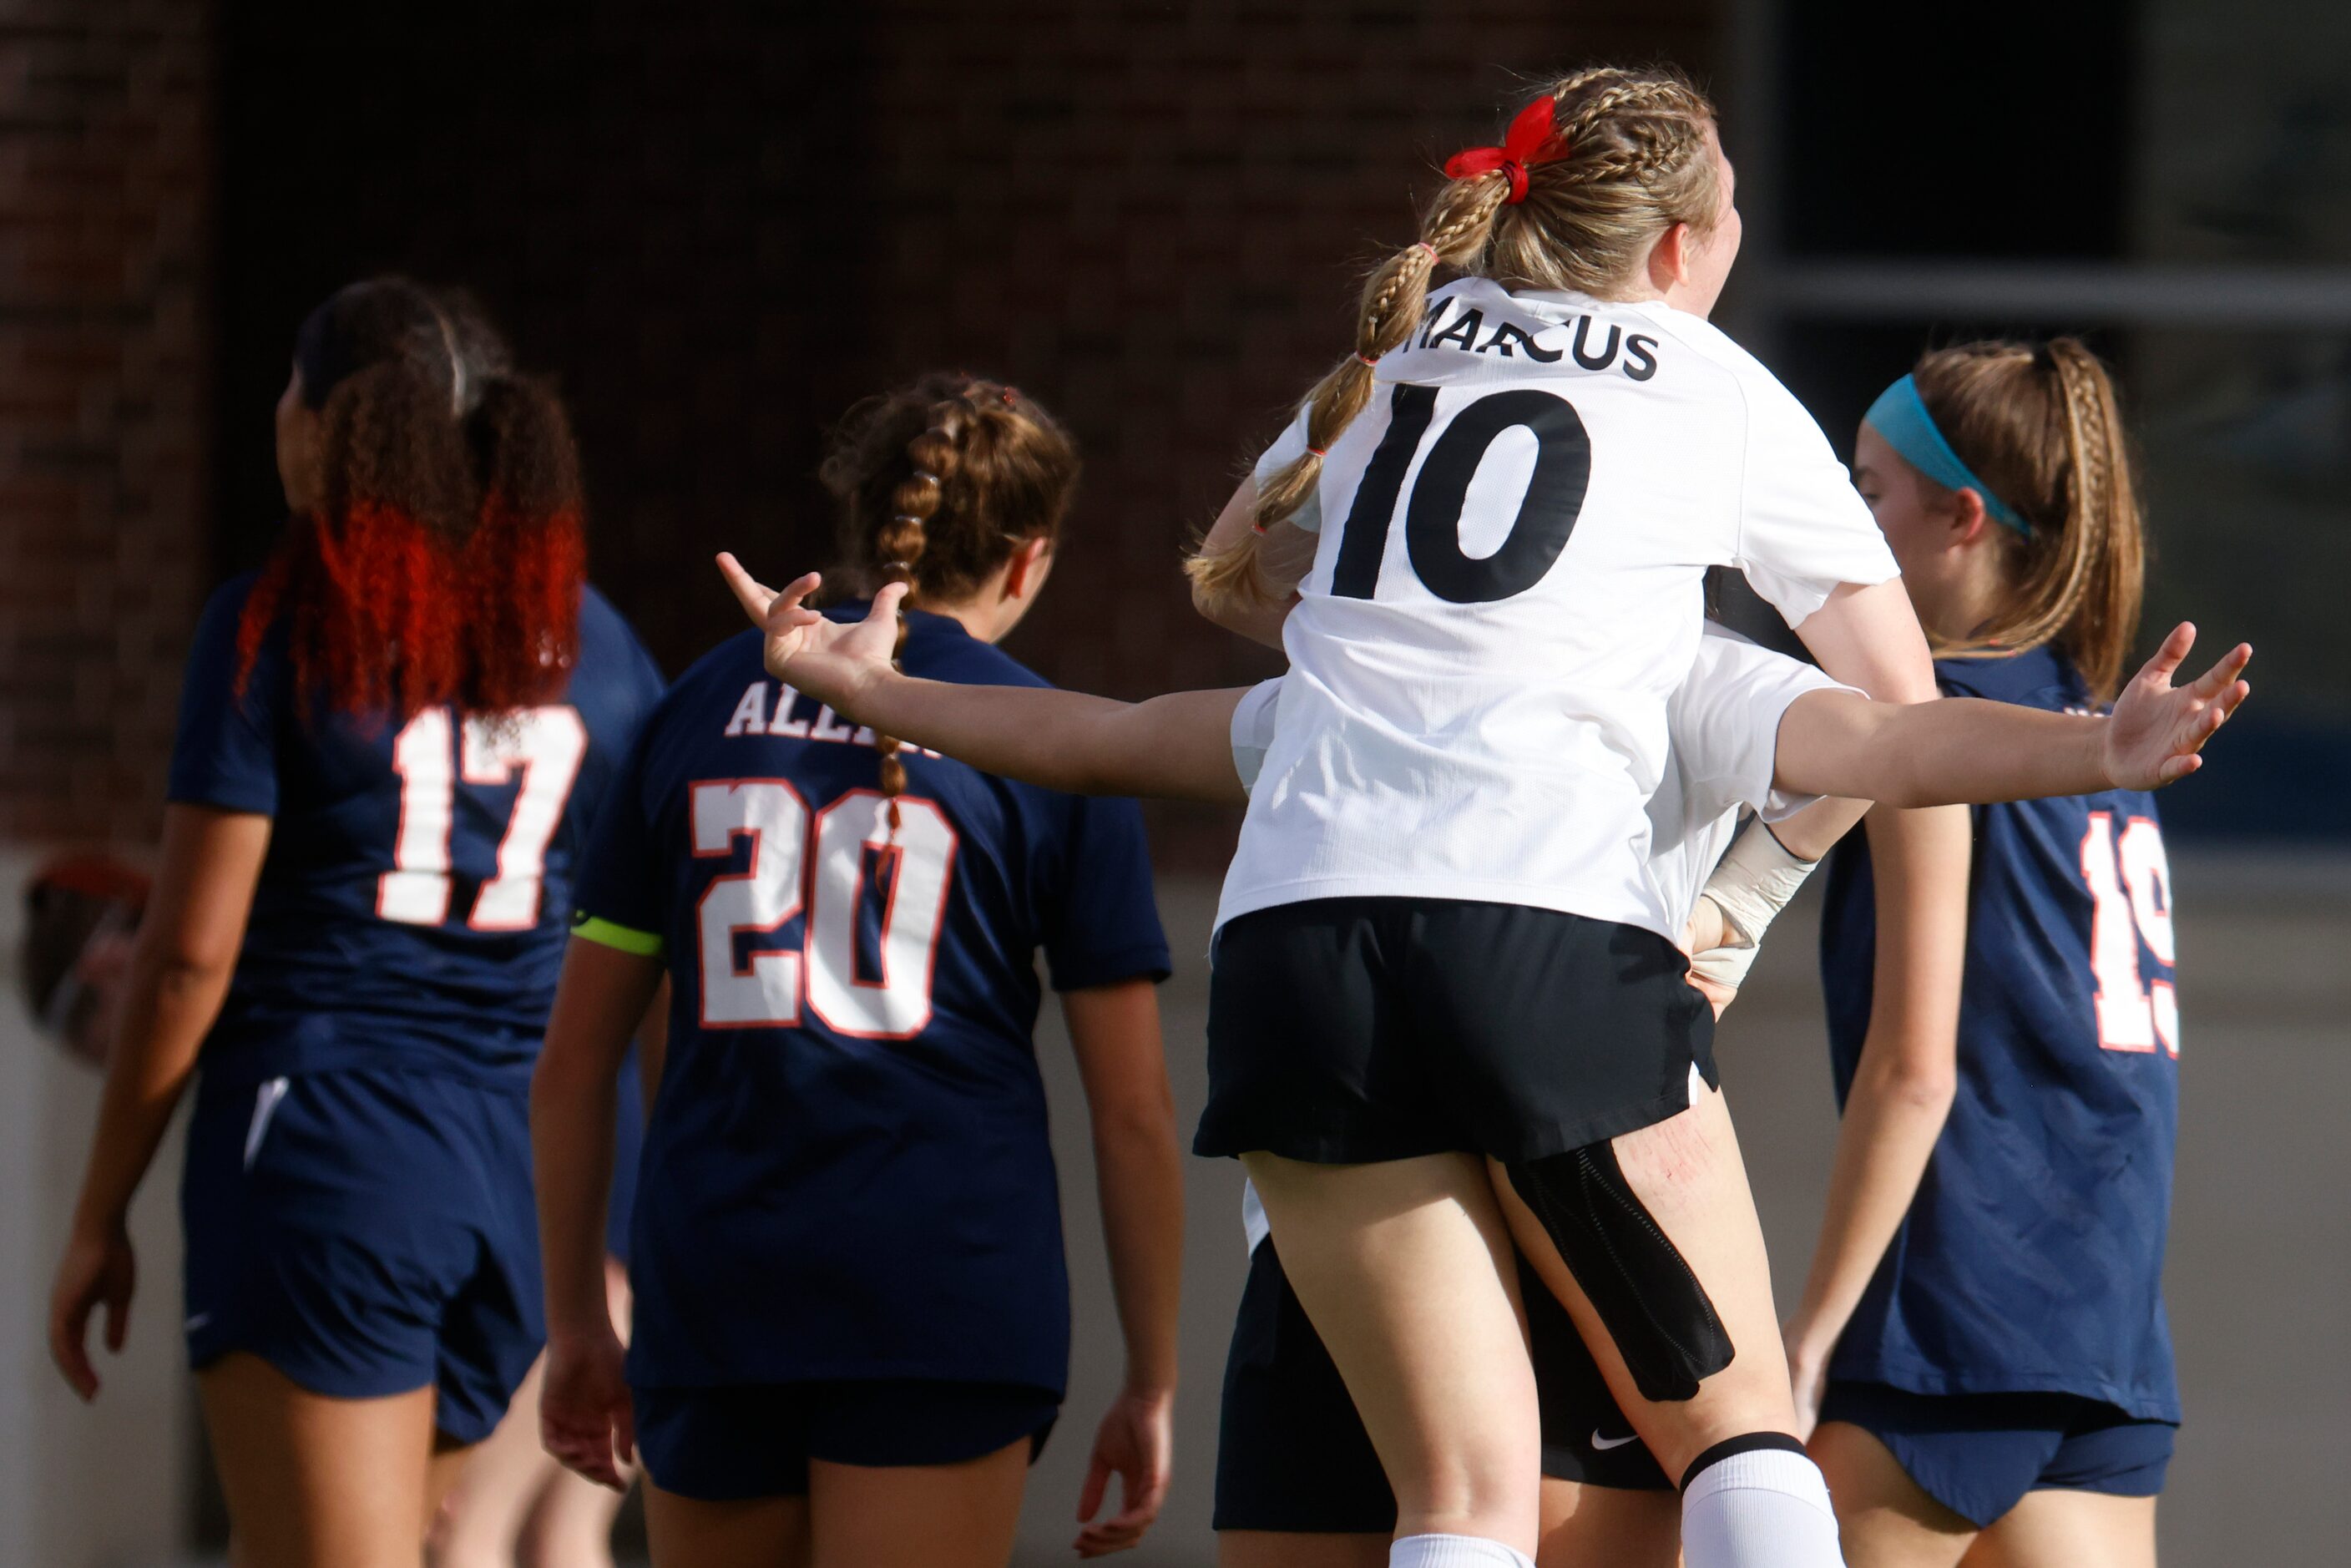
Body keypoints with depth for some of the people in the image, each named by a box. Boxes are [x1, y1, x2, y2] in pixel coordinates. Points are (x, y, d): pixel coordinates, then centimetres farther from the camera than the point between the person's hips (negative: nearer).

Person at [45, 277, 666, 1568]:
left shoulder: (271, 634, -6)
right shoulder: (591, 643, 9)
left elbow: (191, 951, -9)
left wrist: (99, 1216, -1)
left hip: (323, 1148, -6)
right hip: (525, 1171, 6)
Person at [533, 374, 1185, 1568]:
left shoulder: (705, 707, 13)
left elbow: (575, 1054, 14)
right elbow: (1133, 1108, 2)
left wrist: (574, 1324, 22)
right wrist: (1150, 1387, 9)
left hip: (708, 1284, 3)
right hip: (948, 1280, -3)